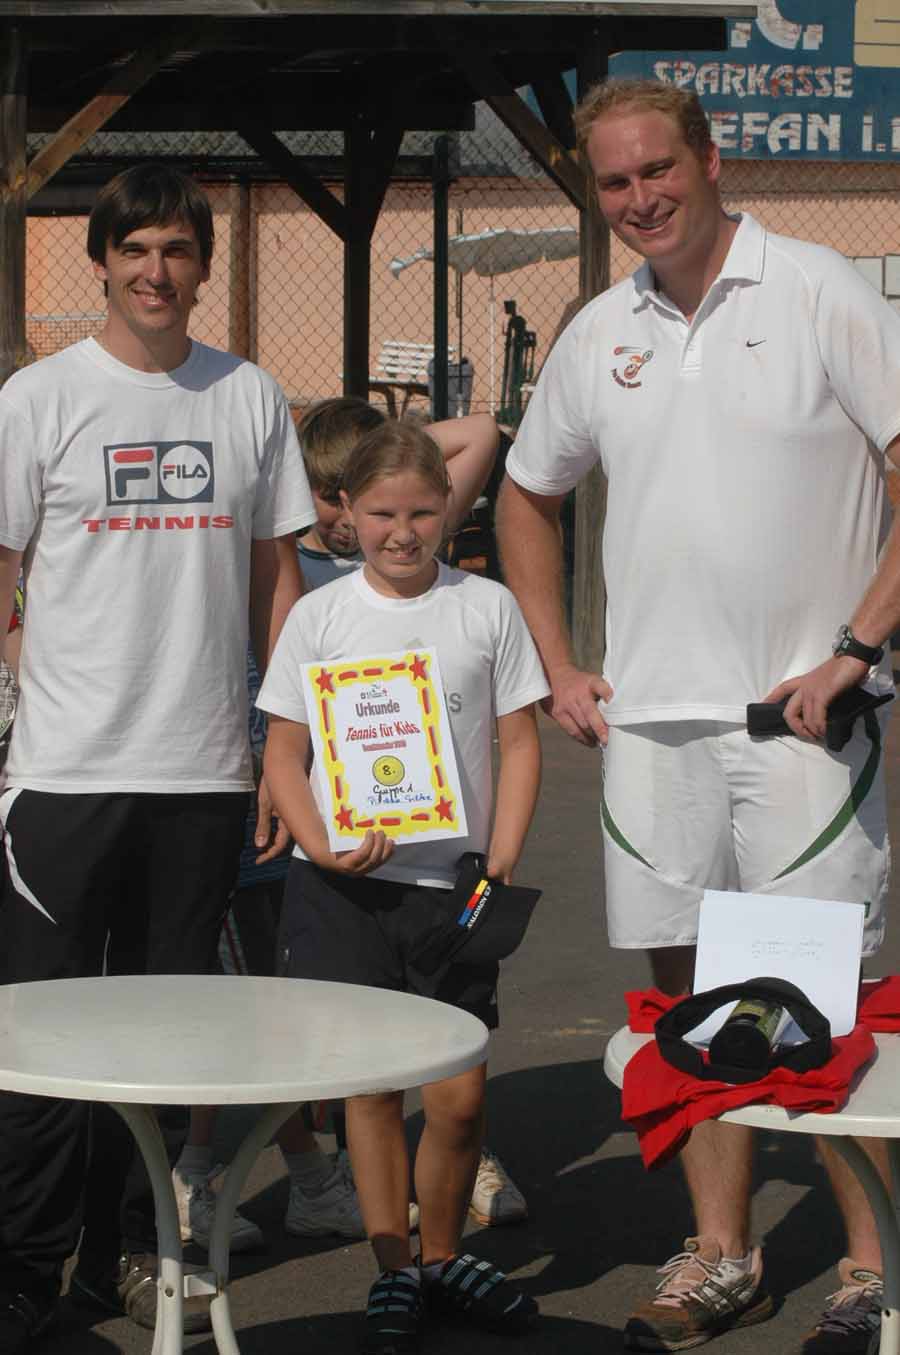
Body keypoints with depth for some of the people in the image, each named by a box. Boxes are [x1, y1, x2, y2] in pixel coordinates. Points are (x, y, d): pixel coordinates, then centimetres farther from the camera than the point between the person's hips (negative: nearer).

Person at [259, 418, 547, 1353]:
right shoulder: (318, 616, 2)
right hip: (341, 883, 0)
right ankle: (393, 1274, 15)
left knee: (459, 1094, -2)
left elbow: (519, 742, 5)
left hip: (450, 881, 0)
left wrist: (501, 866, -5)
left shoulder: (486, 607, 3)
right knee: (370, 1082, 3)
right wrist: (320, 845, -12)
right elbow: (283, 749, 4)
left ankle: (442, 1255, 20)